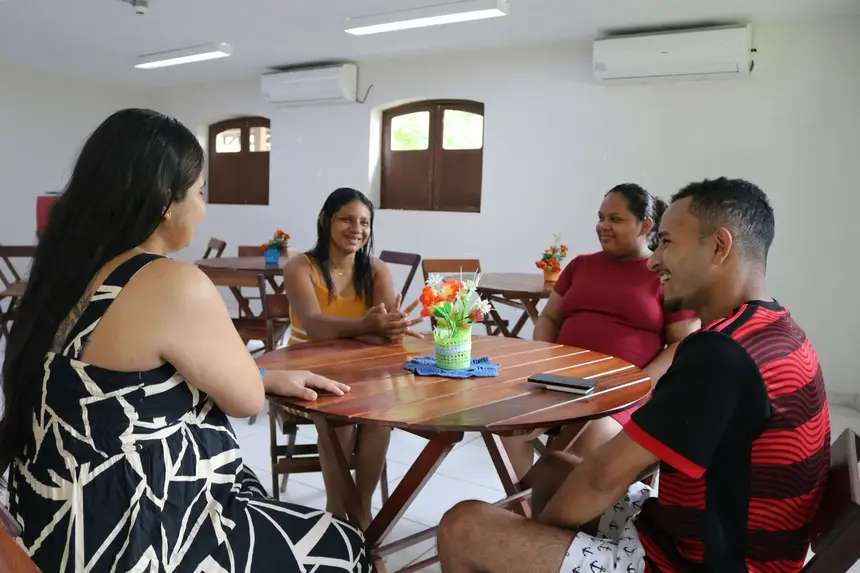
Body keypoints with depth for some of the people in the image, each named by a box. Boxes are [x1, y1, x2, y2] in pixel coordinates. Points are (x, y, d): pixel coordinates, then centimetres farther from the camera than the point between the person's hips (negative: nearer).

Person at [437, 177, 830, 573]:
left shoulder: (722, 353, -27)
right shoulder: (774, 332, 5)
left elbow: (605, 476, -22)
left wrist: (538, 529, -3)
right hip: (710, 541, 10)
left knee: (463, 530, -10)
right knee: (551, 471, 23)